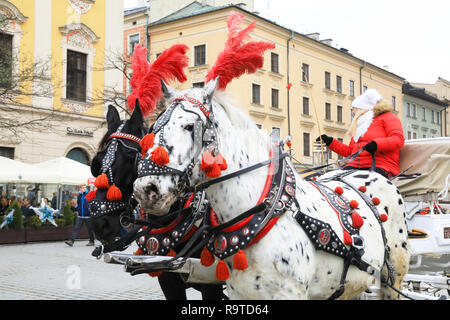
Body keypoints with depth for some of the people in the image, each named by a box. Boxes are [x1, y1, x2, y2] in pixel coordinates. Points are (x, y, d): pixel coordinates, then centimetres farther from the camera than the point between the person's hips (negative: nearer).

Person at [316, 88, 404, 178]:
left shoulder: (388, 117, 11)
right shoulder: (359, 127, 36)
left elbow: (399, 139, -6)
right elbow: (349, 151, 36)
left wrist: (376, 144, -22)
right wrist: (330, 142, 27)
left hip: (380, 168, -6)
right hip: (354, 167, 6)